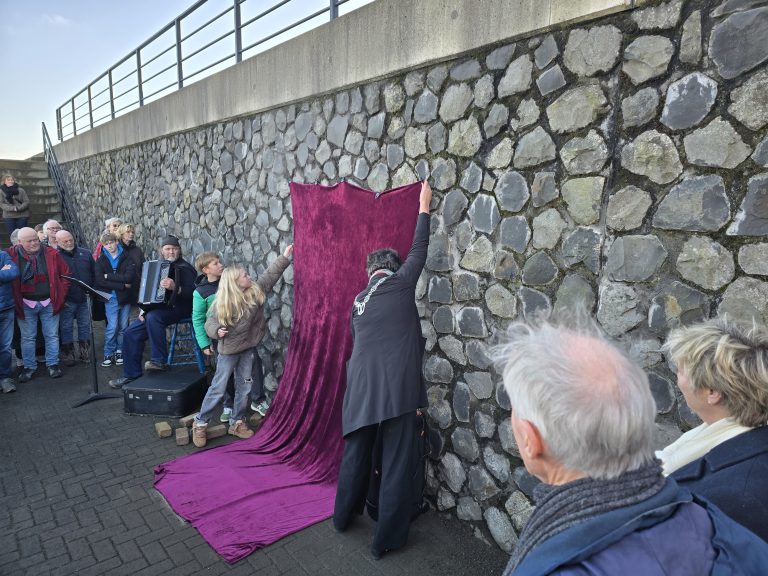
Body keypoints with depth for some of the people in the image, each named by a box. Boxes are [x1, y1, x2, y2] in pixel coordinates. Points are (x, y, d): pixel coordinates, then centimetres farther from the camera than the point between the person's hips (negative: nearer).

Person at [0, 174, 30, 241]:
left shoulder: (20, 190, -1)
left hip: (22, 216, 0)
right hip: (9, 216, 1)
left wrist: (18, 208, -18)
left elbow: (27, 202, -3)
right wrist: (12, 208, -18)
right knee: (12, 235, 2)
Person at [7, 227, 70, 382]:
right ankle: (29, 367, 20)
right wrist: (15, 300, -4)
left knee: (52, 335, 8)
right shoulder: (12, 255, -5)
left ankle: (53, 365, 20)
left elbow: (65, 274, 5)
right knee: (28, 337, 9)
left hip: (49, 303, 1)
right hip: (25, 304, -1)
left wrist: (61, 295, 0)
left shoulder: (51, 254, -2)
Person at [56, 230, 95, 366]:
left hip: (84, 298, 4)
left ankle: (85, 351, 24)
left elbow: (92, 273, 13)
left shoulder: (85, 253, 5)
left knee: (85, 325, 12)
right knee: (66, 328, 6)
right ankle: (67, 353, 17)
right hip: (66, 301, -4)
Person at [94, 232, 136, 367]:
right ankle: (108, 354, 5)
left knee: (123, 327, 6)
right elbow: (99, 281, -8)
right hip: (111, 298, -1)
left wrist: (109, 276, -11)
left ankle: (119, 352, 18)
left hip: (125, 298, 1)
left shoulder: (127, 259, 3)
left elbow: (130, 277, -12)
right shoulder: (101, 261, 5)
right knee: (112, 327, -7)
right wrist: (122, 285, -13)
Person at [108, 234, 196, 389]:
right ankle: (131, 374, 10)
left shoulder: (184, 268, -7)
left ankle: (159, 361, -25)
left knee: (153, 316, -36)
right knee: (131, 333, -1)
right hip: (158, 308, 8)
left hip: (178, 308, -8)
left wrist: (174, 287, -36)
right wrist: (144, 309, 8)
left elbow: (192, 293, -20)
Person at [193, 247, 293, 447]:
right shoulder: (222, 303, -18)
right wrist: (216, 331, -31)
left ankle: (237, 423, 28)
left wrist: (285, 257, -1)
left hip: (248, 348, 5)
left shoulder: (255, 290, -6)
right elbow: (210, 322, -9)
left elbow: (270, 275, 1)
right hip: (229, 350, -5)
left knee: (244, 387, 12)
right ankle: (200, 423, 20)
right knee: (218, 388, 3)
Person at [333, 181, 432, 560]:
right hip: (398, 389, -5)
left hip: (360, 387, 5)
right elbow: (418, 250, 14)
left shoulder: (358, 300, 15)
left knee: (355, 453, 22)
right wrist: (423, 208, 25)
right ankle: (386, 540, 19)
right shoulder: (401, 283, 2)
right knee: (396, 463, 7)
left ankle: (344, 516, 42)